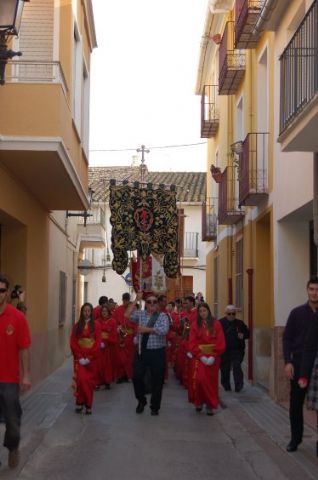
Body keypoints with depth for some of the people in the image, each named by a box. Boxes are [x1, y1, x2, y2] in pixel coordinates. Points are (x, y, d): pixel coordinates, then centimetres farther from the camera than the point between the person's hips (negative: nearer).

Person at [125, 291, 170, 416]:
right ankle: (141, 401, 25)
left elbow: (164, 330, -17)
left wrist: (147, 329, -20)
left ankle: (155, 407, 21)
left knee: (157, 381, 5)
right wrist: (136, 300, -8)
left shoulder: (162, 316, 0)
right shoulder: (141, 314, 7)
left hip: (157, 352, -2)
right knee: (137, 377, 0)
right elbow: (127, 315, -6)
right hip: (142, 351, 2)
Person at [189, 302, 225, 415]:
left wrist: (214, 356, -12)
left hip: (212, 358, 0)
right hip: (199, 358, 0)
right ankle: (198, 402, 9)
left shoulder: (216, 324, 2)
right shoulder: (195, 325, 4)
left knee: (211, 381, 1)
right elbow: (192, 343, -1)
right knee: (198, 380, -9)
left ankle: (210, 405, 9)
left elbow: (221, 342, -2)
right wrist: (200, 355, -13)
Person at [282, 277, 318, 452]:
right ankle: (295, 438, 16)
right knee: (296, 403, 5)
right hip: (299, 364, 0)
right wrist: (288, 362, -7)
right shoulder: (297, 313, 3)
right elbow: (287, 338, 3)